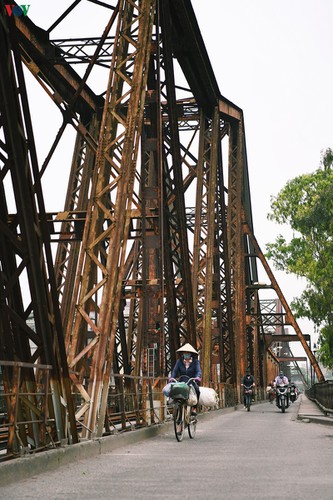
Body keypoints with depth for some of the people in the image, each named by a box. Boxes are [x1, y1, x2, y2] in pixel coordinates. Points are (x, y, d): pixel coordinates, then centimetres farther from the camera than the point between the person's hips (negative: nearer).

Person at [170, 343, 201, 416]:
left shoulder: (195, 362, 6)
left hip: (192, 382, -1)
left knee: (196, 390, -33)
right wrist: (172, 378, -16)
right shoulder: (179, 361, 12)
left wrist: (197, 377, -30)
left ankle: (194, 408, -19)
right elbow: (174, 371, 4)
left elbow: (198, 371, -8)